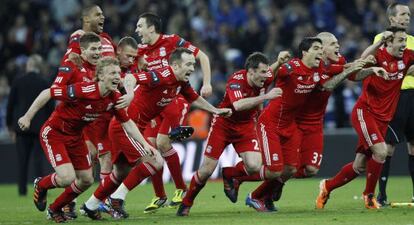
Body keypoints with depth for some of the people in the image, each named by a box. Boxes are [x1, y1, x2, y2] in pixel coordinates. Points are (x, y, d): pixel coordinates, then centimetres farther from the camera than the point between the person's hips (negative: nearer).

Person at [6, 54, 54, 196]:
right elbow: (50, 107, 0)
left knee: (22, 159, 4)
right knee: (38, 158, 0)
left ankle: (22, 190, 2)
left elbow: (10, 105, 3)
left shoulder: (18, 82, 1)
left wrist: (10, 126, 11)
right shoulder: (45, 83, 0)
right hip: (39, 126, 0)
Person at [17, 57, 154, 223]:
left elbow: (127, 123, 1)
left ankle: (55, 209, 31)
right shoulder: (82, 91, -32)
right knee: (67, 178, -21)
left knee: (86, 180, 8)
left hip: (75, 136, 7)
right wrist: (27, 117, -21)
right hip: (54, 133, -7)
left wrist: (144, 144, -9)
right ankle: (41, 185, 14)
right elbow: (47, 93, -25)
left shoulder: (114, 98, -11)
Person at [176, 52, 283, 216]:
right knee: (206, 170, -3)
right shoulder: (236, 80, -29)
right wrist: (265, 97, -51)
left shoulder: (264, 79, -13)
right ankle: (186, 203, 22)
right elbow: (238, 104, -49)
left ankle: (229, 174, 13)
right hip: (223, 124, -4)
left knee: (254, 166, -19)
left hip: (246, 126, 4)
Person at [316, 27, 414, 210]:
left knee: (360, 166, 8)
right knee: (380, 151, -23)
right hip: (364, 112, -6)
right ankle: (369, 195, -3)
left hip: (384, 118, 6)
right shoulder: (378, 55, -14)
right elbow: (364, 59, -35)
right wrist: (380, 42, -45)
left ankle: (328, 186, 28)